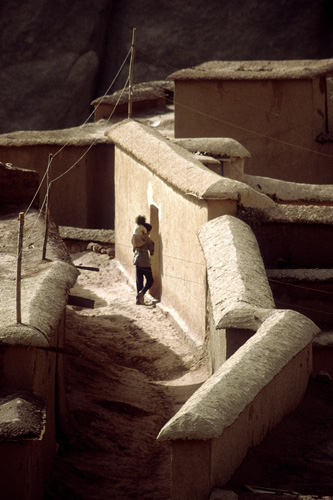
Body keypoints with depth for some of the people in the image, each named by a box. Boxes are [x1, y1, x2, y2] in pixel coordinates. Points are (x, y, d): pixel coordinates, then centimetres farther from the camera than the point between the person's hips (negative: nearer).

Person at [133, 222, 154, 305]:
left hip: (137, 261, 6)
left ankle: (138, 298, 6)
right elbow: (151, 253, -7)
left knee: (139, 281, 10)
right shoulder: (147, 239, -9)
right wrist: (153, 245, 7)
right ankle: (142, 292, -20)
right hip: (145, 262, -6)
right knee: (150, 280, 4)